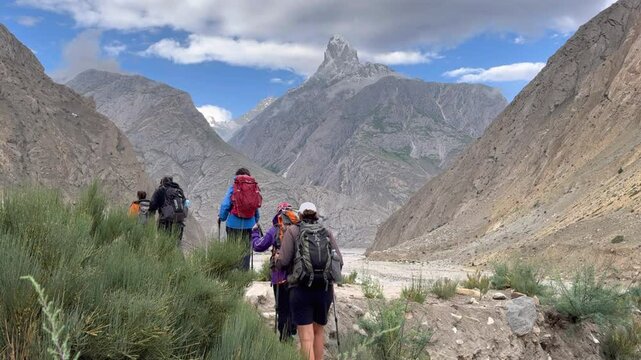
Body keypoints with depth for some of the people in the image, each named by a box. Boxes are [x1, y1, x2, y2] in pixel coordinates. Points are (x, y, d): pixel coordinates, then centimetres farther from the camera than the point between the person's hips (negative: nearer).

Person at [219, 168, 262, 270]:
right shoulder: (255, 187, 3)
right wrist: (256, 219, 23)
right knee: (246, 249, 12)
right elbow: (257, 206, 9)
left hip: (234, 224, -2)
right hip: (249, 224, 3)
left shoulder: (233, 187, -5)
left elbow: (225, 205, -8)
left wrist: (221, 217, 7)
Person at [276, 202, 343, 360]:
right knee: (319, 330, 21)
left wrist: (277, 258, 16)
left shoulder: (293, 231, 2)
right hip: (325, 289, 3)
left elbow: (283, 261, -6)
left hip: (301, 289, -3)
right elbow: (339, 262, 3)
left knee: (306, 336, -2)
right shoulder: (327, 233, 10)